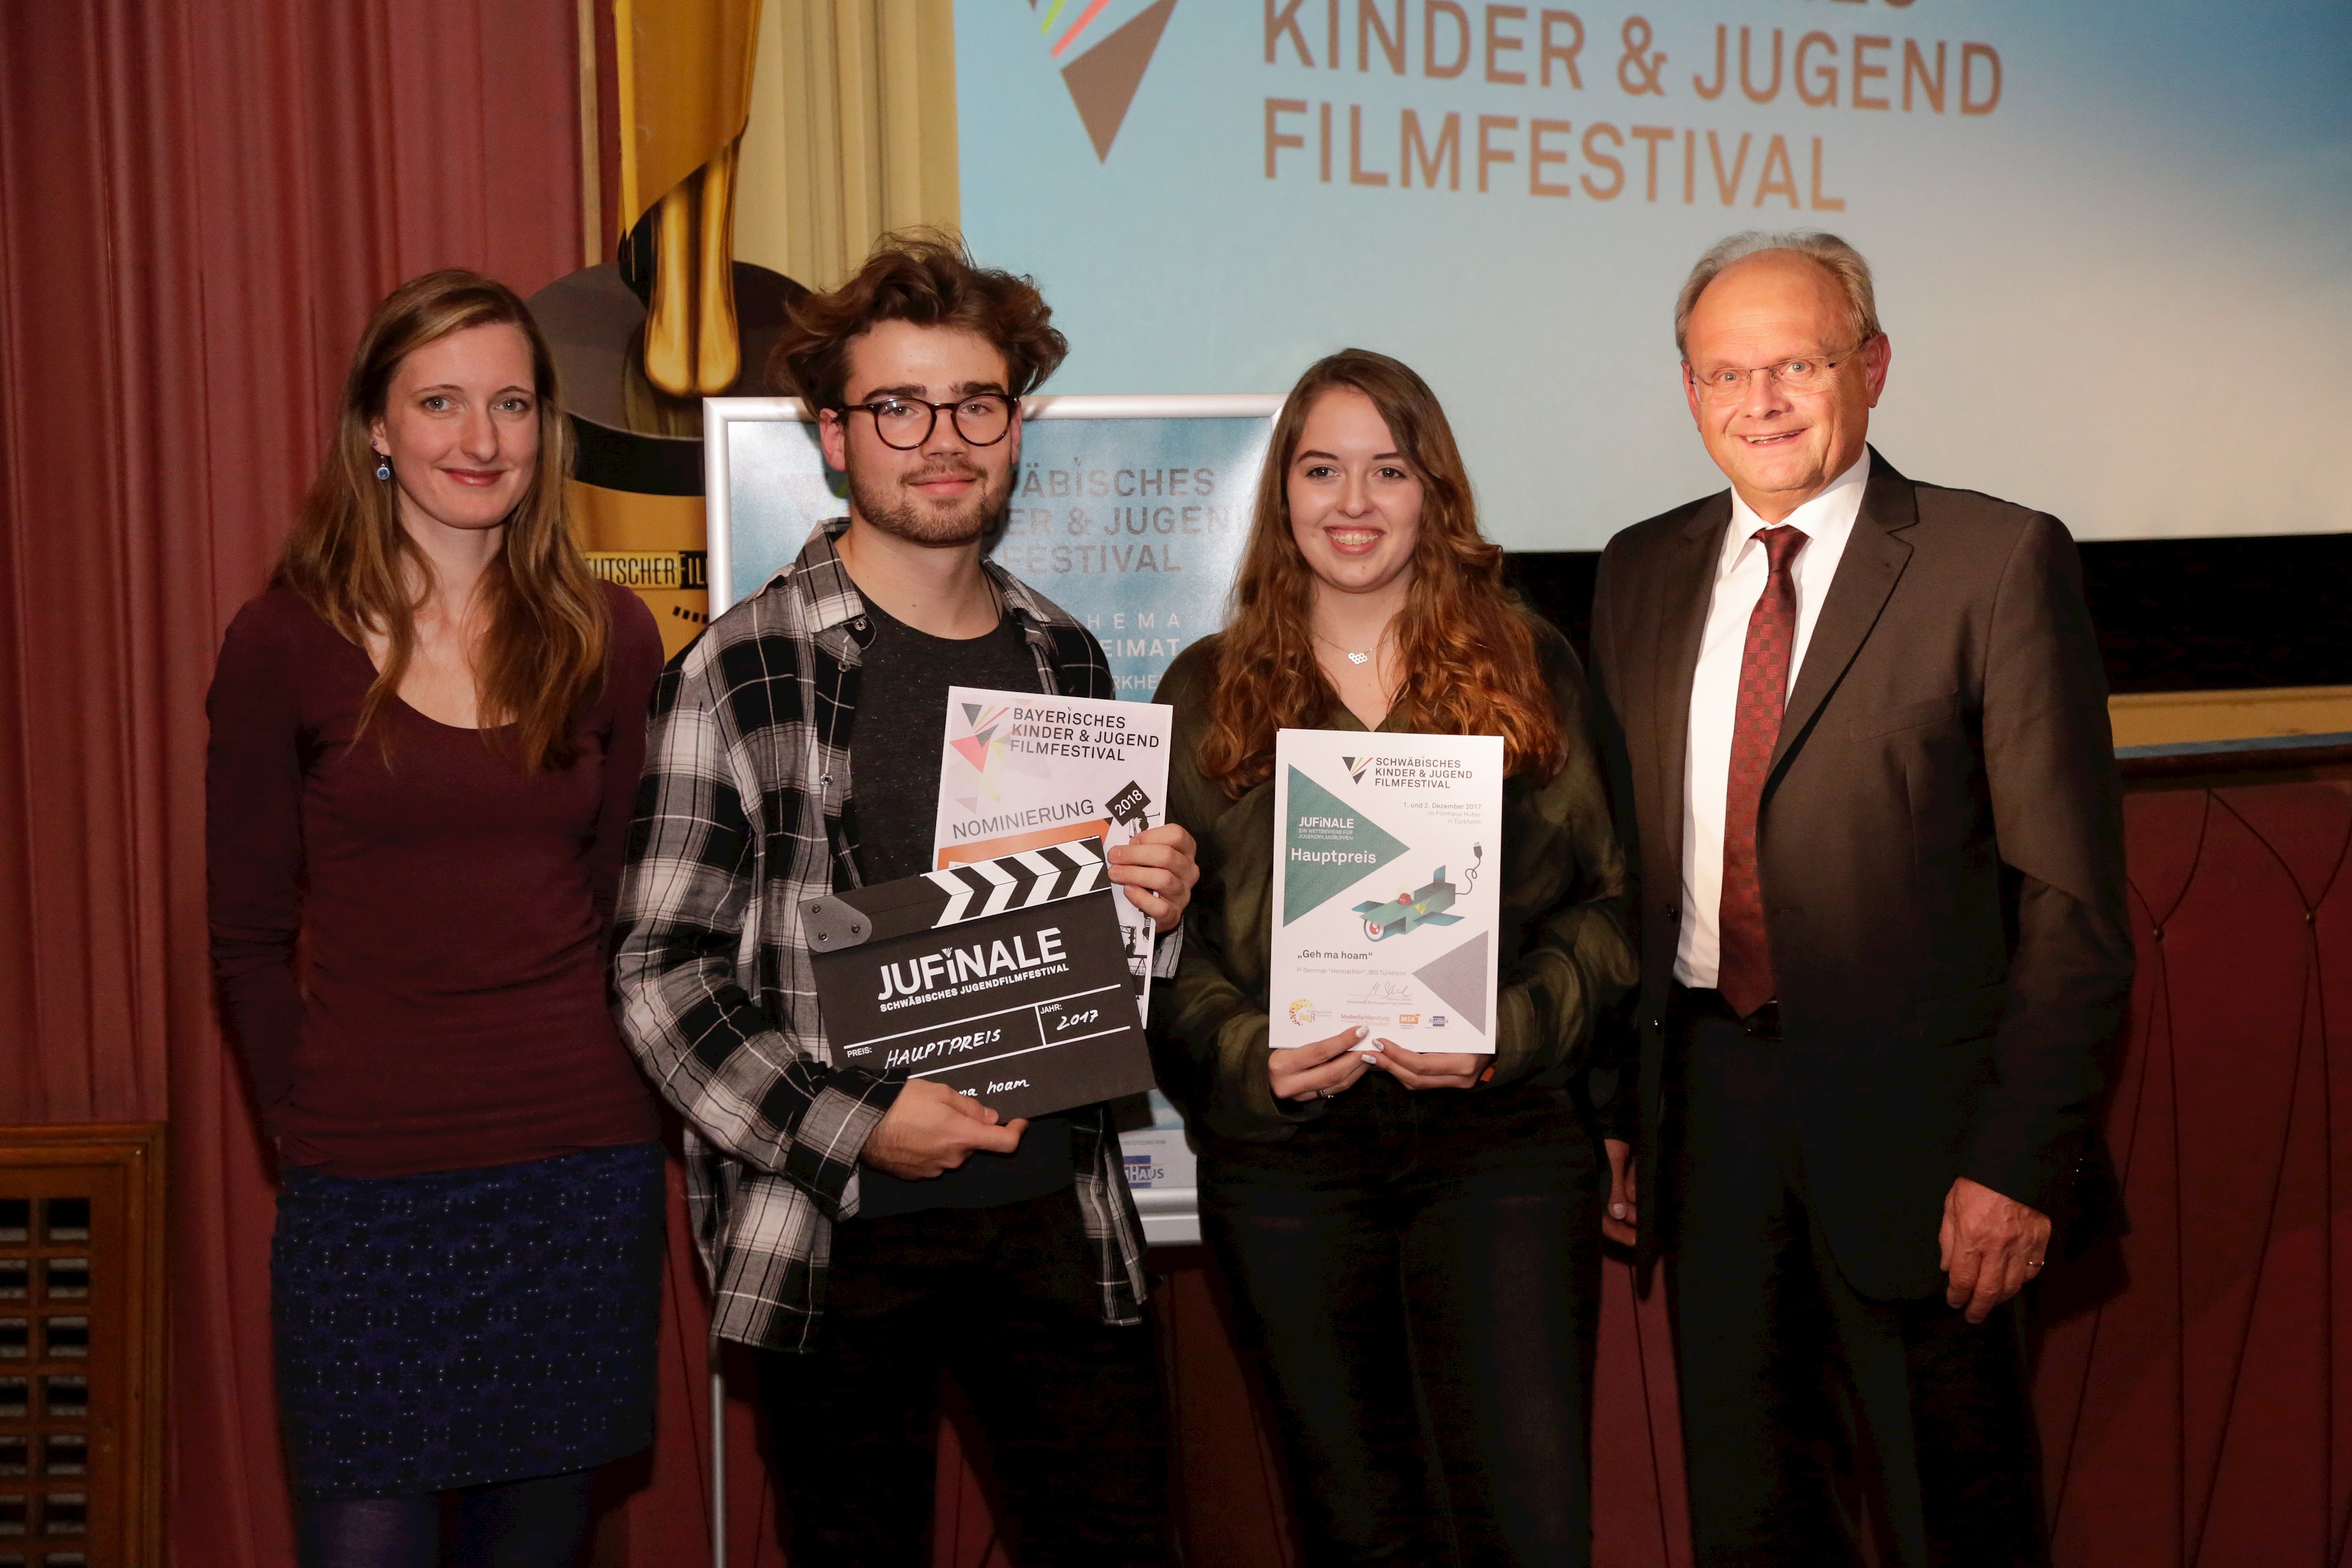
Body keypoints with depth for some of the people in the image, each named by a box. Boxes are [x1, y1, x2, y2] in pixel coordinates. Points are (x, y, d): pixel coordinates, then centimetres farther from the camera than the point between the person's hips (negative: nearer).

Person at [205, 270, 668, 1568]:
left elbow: (632, 906, 10)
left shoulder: (608, 640, 4)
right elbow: (249, 938, 3)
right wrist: (310, 1125, -2)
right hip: (365, 1192, -2)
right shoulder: (285, 643, -2)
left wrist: (606, 1099, 3)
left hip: (581, 1174, 2)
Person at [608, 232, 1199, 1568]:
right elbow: (663, 973, -8)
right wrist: (852, 1131, -15)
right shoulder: (743, 672, -6)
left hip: (1055, 1206, 4)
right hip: (838, 1230, -4)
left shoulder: (1065, 658, 9)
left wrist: (1156, 905, -2)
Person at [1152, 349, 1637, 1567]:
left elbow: (1603, 898, 4)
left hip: (1501, 1138, -1)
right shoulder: (1208, 690, 9)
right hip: (1285, 1160, 1)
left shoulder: (1529, 668, 7)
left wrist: (1511, 1031, -12)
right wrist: (1249, 1056, -12)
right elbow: (1162, 931, 5)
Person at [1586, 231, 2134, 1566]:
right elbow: (1621, 864, 12)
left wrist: (2021, 1157, -14)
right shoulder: (1642, 572, 9)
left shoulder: (1997, 562, -6)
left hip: (1908, 1110, -4)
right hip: (1705, 1097, 4)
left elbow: (2072, 897, -9)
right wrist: (1615, 1109, 6)